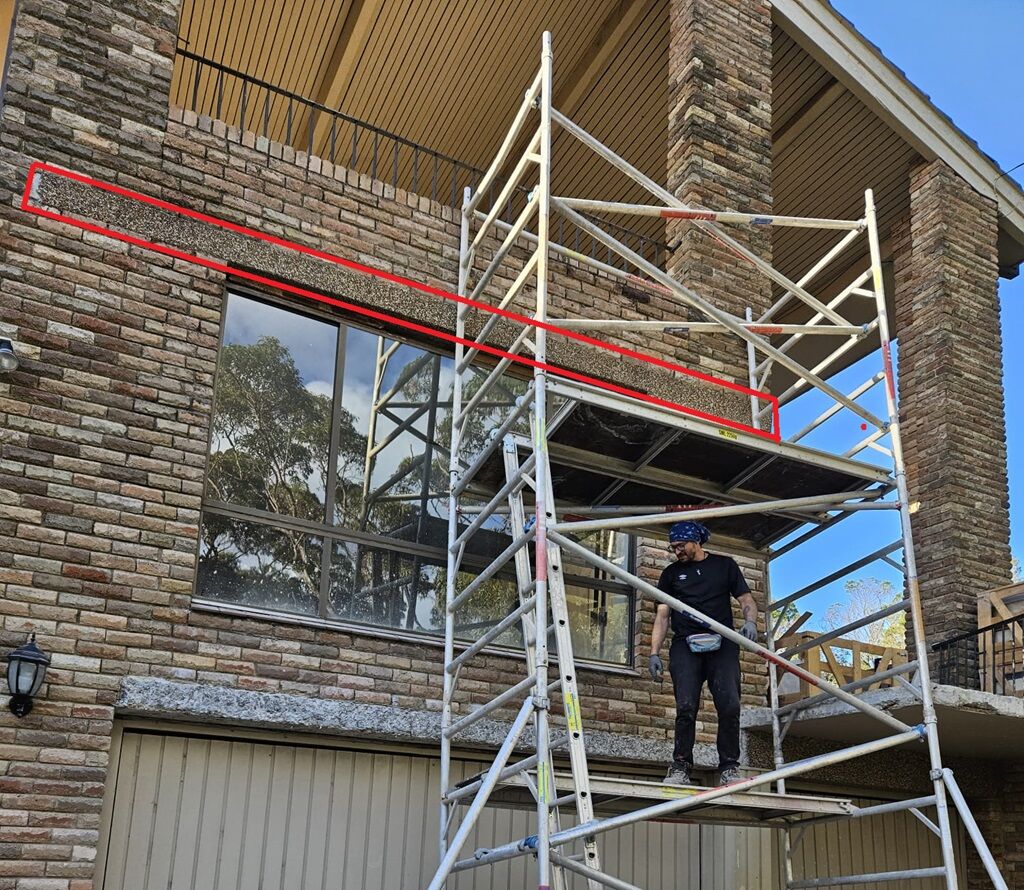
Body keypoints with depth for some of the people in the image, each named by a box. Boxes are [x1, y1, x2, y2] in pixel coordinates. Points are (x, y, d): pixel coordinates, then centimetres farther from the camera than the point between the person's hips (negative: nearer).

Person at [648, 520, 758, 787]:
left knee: (730, 706, -14)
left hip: (722, 644, -1)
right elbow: (662, 616, 14)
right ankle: (681, 768, -6)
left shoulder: (725, 565, 16)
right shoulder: (671, 573, 18)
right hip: (685, 646, 1)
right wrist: (654, 653, 4)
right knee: (686, 707, -12)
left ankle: (729, 769, -5)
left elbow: (747, 600, 12)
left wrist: (750, 622, -11)